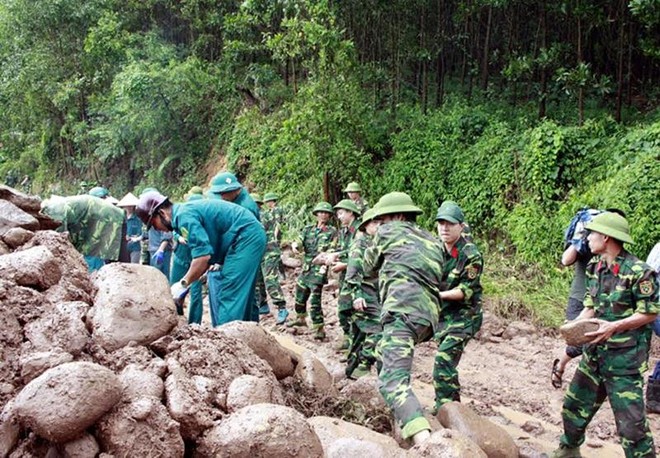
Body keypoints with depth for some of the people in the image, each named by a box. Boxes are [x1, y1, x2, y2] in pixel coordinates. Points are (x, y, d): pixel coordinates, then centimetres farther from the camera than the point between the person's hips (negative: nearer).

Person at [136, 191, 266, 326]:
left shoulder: (184, 216, -16)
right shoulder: (186, 211, 15)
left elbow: (203, 255, -24)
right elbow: (206, 250, 19)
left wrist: (183, 284, -14)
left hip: (246, 236, -10)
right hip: (251, 235, 10)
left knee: (229, 295, -10)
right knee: (239, 294, 14)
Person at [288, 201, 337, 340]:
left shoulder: (332, 232, -2)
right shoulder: (308, 229, 12)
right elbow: (299, 241, 4)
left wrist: (325, 265, -22)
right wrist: (295, 245, -20)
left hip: (318, 270, -6)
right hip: (306, 267, 6)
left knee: (314, 300, -12)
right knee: (300, 295, 18)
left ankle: (319, 329, -5)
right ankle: (301, 318, 41)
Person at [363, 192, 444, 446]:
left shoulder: (389, 231, 12)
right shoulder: (431, 241, 29)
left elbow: (369, 267, 24)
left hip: (404, 308, -8)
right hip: (429, 313, 8)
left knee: (393, 379, -20)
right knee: (383, 350, 34)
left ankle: (424, 439, -41)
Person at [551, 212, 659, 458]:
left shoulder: (638, 272, -17)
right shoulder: (595, 267, 5)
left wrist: (614, 326, -22)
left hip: (624, 360, -7)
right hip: (594, 353, 8)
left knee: (631, 423, -4)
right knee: (574, 405, 19)